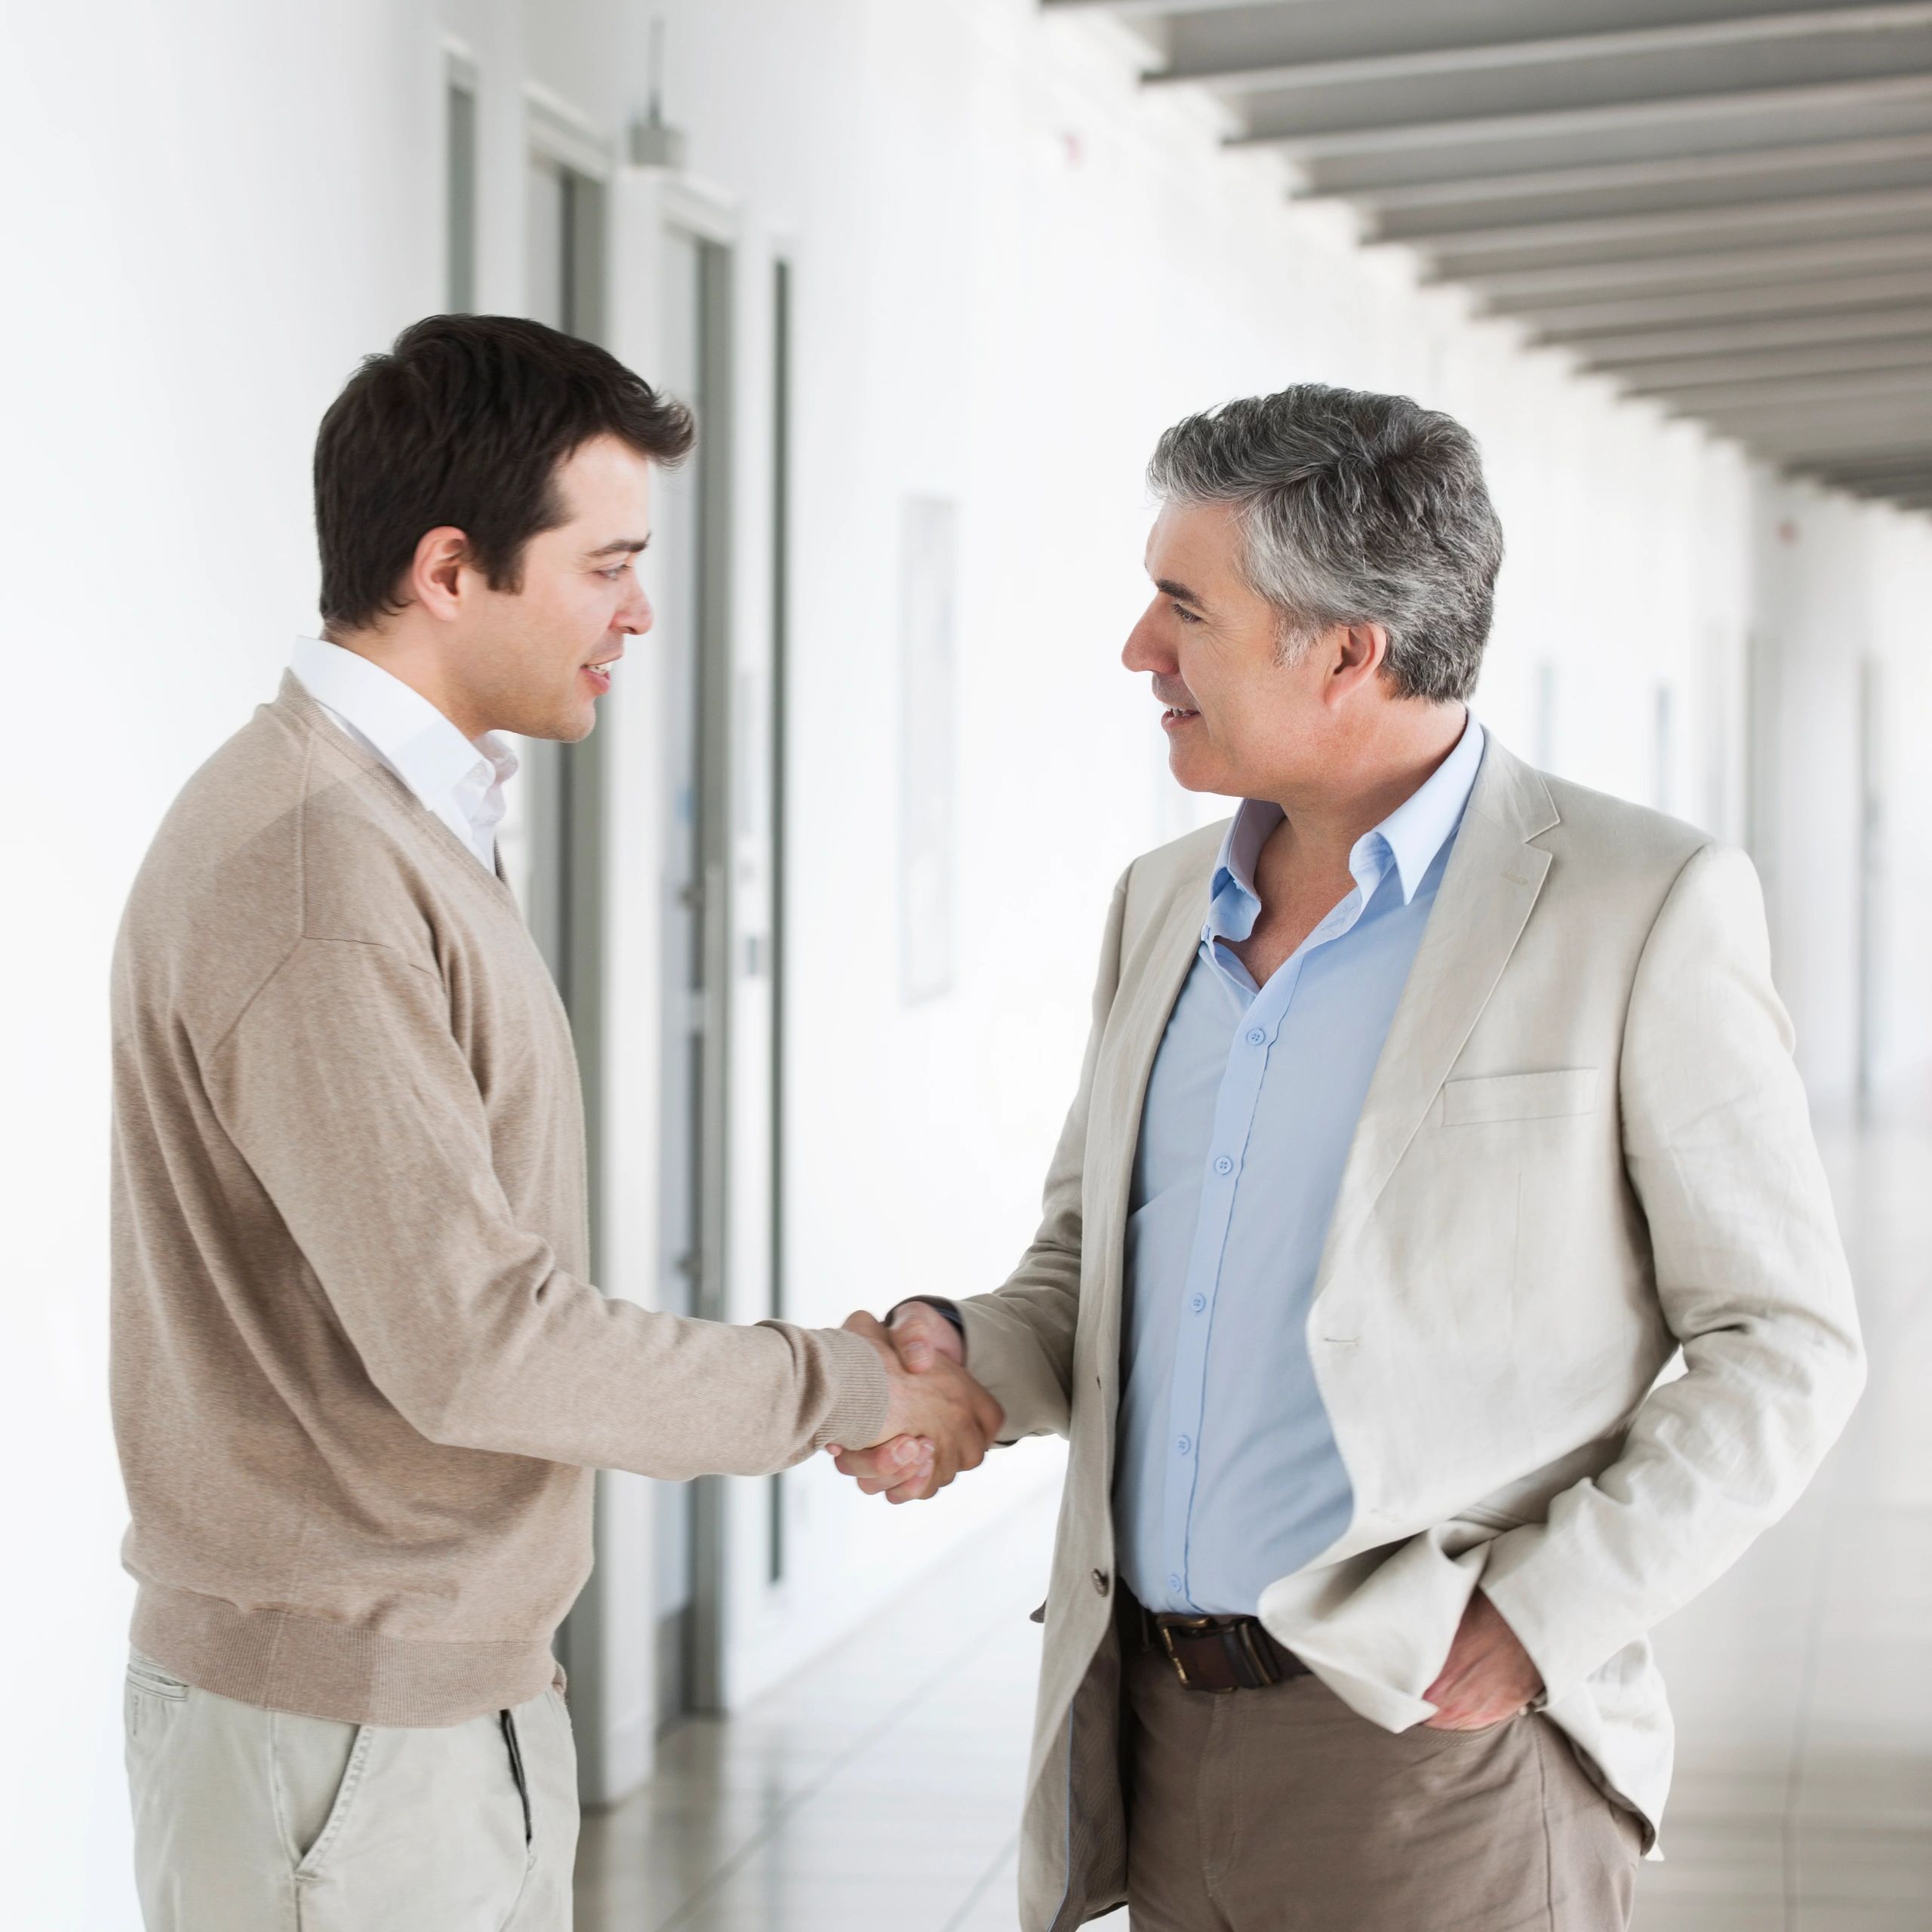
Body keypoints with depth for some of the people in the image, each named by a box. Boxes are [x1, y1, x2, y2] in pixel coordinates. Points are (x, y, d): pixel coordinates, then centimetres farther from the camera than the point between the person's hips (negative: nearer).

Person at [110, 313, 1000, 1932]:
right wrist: (844, 1391, -13)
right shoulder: (309, 864, -20)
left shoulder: (405, 826, 13)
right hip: (343, 1726, -10)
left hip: (455, 1677, 10)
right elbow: (471, 1340, -23)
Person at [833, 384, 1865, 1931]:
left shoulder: (1644, 906, -8)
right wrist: (956, 1358, -3)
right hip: (1163, 1735, 6)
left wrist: (1542, 1619, -15)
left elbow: (1780, 1348, -6)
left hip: (1436, 1745, -6)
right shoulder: (1166, 905, 10)